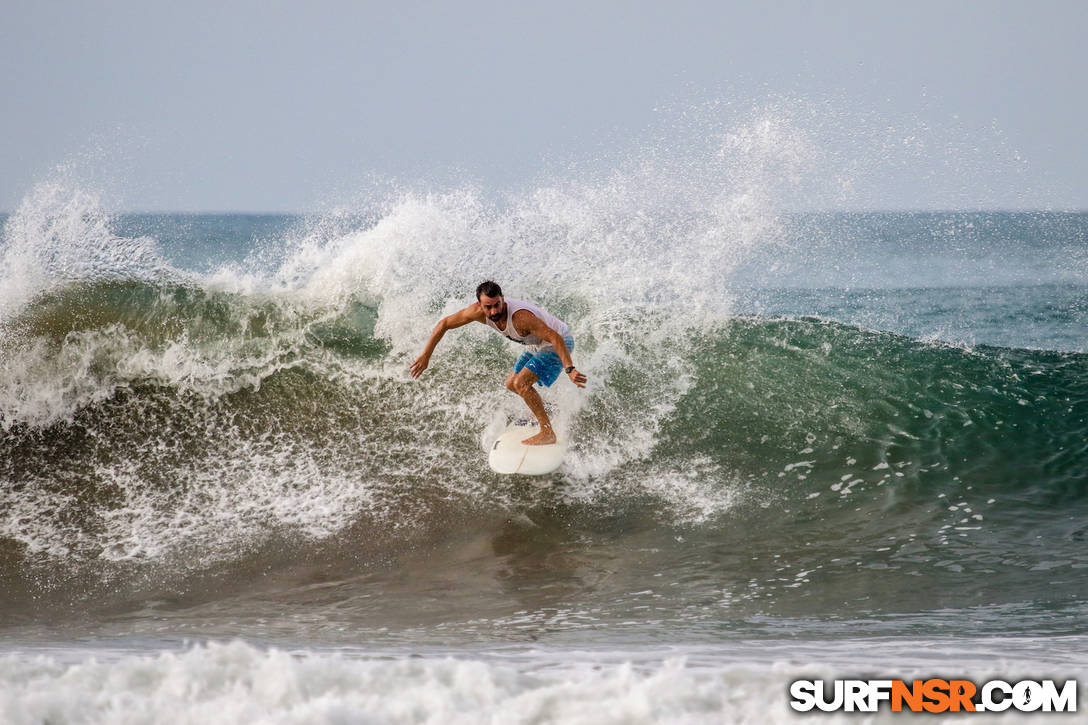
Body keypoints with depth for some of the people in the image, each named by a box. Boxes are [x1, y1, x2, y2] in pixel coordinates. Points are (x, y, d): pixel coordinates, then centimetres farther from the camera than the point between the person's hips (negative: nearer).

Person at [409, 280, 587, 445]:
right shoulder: (478, 311, -18)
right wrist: (425, 355, -8)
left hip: (559, 343, -9)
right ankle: (544, 414, 41)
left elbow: (556, 338, -39)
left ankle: (547, 433, -16)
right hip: (538, 345, 9)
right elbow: (444, 324, -6)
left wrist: (570, 370, -48)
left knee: (521, 383, -22)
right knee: (511, 384, 19)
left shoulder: (520, 317, -38)